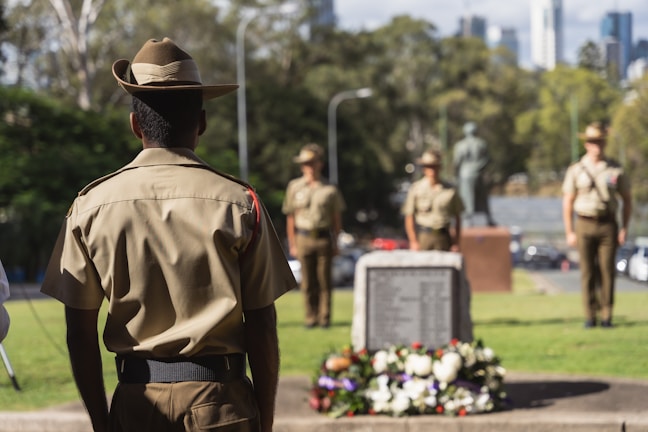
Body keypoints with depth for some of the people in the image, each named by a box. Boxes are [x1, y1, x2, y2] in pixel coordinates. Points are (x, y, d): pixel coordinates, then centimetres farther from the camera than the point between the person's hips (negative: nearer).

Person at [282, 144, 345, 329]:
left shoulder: (330, 189, 4)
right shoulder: (294, 187, 7)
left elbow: (337, 218, 7)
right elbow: (290, 218, 8)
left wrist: (335, 243, 2)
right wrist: (292, 244, 4)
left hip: (324, 238, -1)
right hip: (303, 238, 1)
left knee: (324, 280, 1)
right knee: (308, 281, 2)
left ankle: (325, 317, 8)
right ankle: (310, 316, 10)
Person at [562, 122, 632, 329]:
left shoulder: (615, 170, 5)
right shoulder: (575, 170, 4)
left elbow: (627, 200, 9)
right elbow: (567, 203, 5)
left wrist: (624, 229, 1)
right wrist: (569, 232, -1)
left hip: (608, 225, 0)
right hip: (584, 226, 0)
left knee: (607, 271, -3)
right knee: (587, 273, -1)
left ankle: (606, 316, 3)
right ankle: (590, 317, 3)